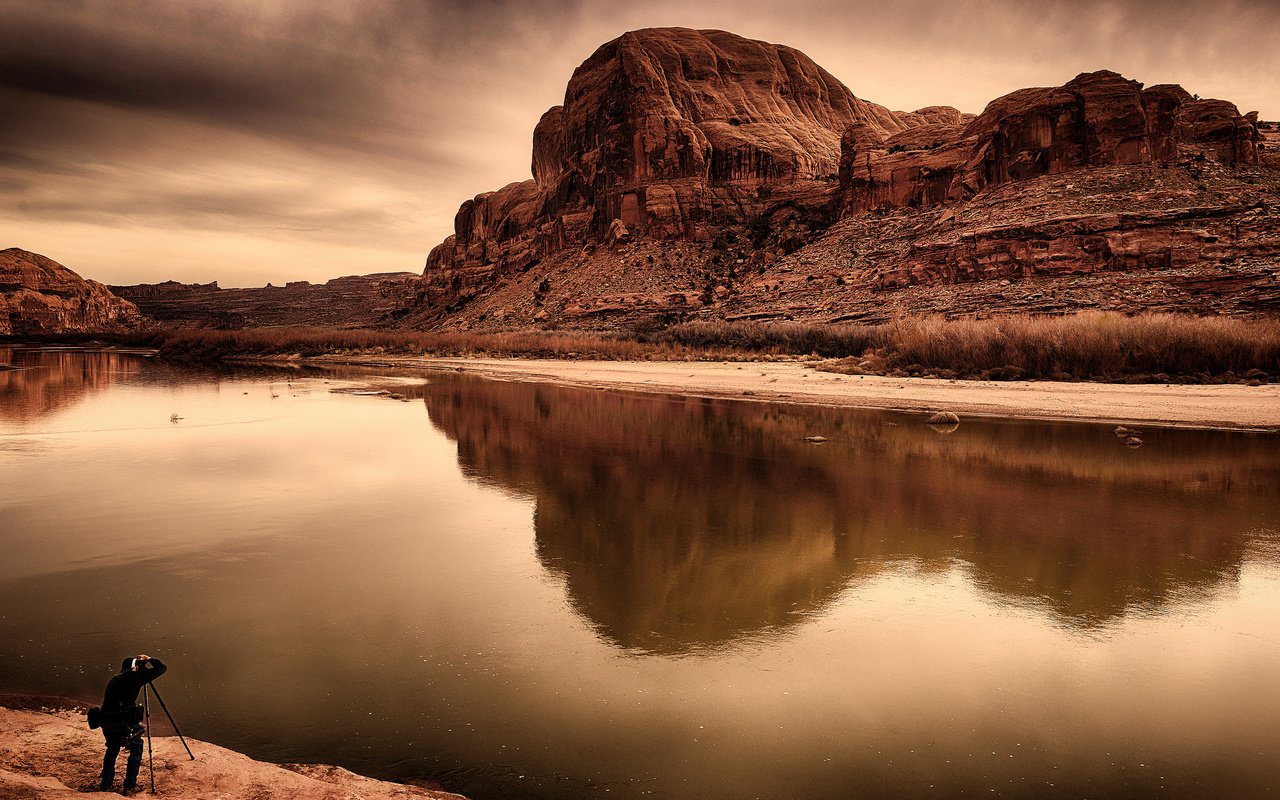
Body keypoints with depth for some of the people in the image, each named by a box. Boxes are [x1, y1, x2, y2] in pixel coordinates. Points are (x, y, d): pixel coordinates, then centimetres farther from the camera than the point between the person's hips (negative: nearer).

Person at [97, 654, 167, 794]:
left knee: (112, 749, 29)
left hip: (107, 722, 5)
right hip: (125, 723, -5)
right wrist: (149, 659, 18)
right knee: (136, 749, 16)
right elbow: (161, 668, 3)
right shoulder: (135, 676, 1)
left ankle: (106, 783, 30)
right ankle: (129, 784, 13)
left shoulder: (113, 680, 19)